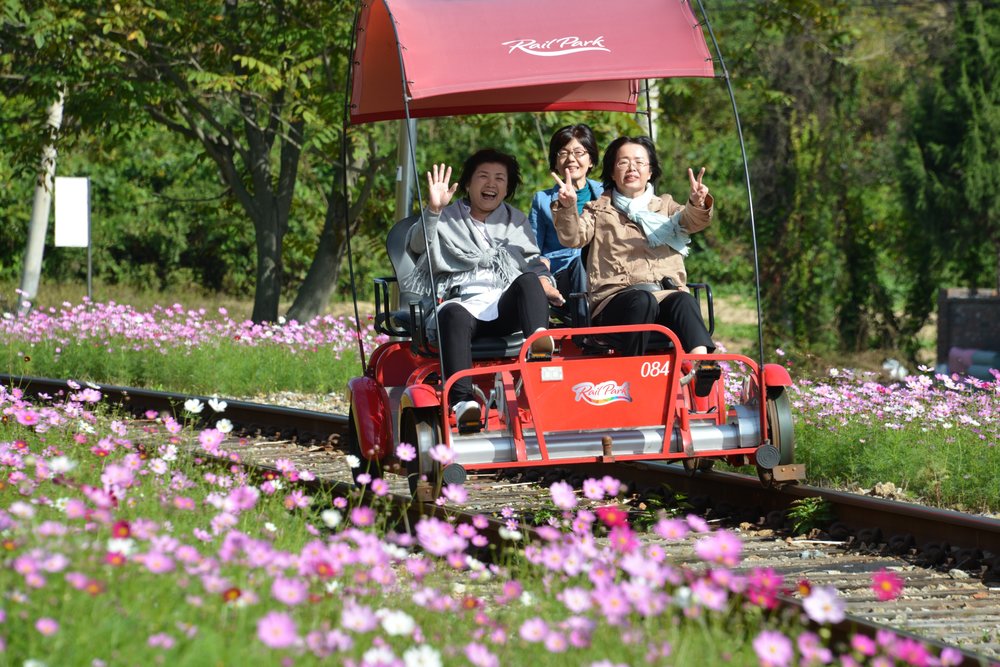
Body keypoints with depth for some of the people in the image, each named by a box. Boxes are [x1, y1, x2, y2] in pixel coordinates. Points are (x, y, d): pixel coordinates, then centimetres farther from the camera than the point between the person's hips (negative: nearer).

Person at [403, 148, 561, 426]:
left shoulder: (516, 221, 31)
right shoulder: (447, 219, 20)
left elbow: (533, 260, 24)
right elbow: (417, 245, 1)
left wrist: (543, 279, -1)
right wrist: (433, 211, -18)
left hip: (507, 306, 2)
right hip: (463, 301, -2)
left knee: (528, 281, -32)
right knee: (454, 314, -39)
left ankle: (538, 341, -61)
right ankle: (462, 401, -56)